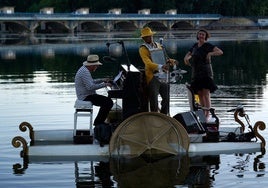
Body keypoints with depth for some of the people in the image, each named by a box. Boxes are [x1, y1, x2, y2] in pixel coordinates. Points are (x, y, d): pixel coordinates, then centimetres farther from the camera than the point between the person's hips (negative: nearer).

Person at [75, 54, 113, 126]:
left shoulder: (84, 69, 13)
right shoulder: (85, 72, -21)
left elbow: (91, 82, 28)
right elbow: (90, 87, -30)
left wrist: (102, 80, 18)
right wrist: (104, 85, -22)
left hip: (87, 95, 11)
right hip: (86, 97, -11)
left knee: (107, 101, 18)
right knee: (109, 102, -17)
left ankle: (99, 121, 18)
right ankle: (98, 122, -7)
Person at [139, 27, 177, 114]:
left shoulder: (158, 45, 15)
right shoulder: (143, 49, -6)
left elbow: (164, 58, 22)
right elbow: (148, 63, -19)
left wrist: (170, 61, 0)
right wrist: (161, 67, -33)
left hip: (162, 76, 6)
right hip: (152, 77, -6)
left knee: (166, 98, 11)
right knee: (154, 101, -3)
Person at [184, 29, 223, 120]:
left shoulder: (208, 46, -4)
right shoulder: (195, 46, 14)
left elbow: (220, 52, -15)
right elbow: (187, 55, 22)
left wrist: (210, 53, -31)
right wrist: (186, 59, -2)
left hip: (206, 73, -6)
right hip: (196, 73, 6)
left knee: (206, 94, -12)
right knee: (200, 95, 5)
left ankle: (207, 115, -13)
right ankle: (203, 114, 9)